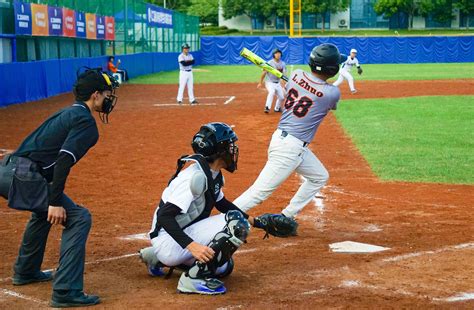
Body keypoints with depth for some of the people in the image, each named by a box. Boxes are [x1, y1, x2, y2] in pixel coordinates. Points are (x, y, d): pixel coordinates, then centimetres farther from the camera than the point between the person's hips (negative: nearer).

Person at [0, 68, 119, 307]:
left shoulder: (67, 113, 24)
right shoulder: (85, 120, -5)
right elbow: (64, 160, -18)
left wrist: (52, 200, 33)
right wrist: (55, 202, -22)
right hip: (24, 177, -10)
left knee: (44, 211, 36)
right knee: (78, 218, -8)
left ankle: (26, 272, 47)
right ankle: (66, 292, -13)